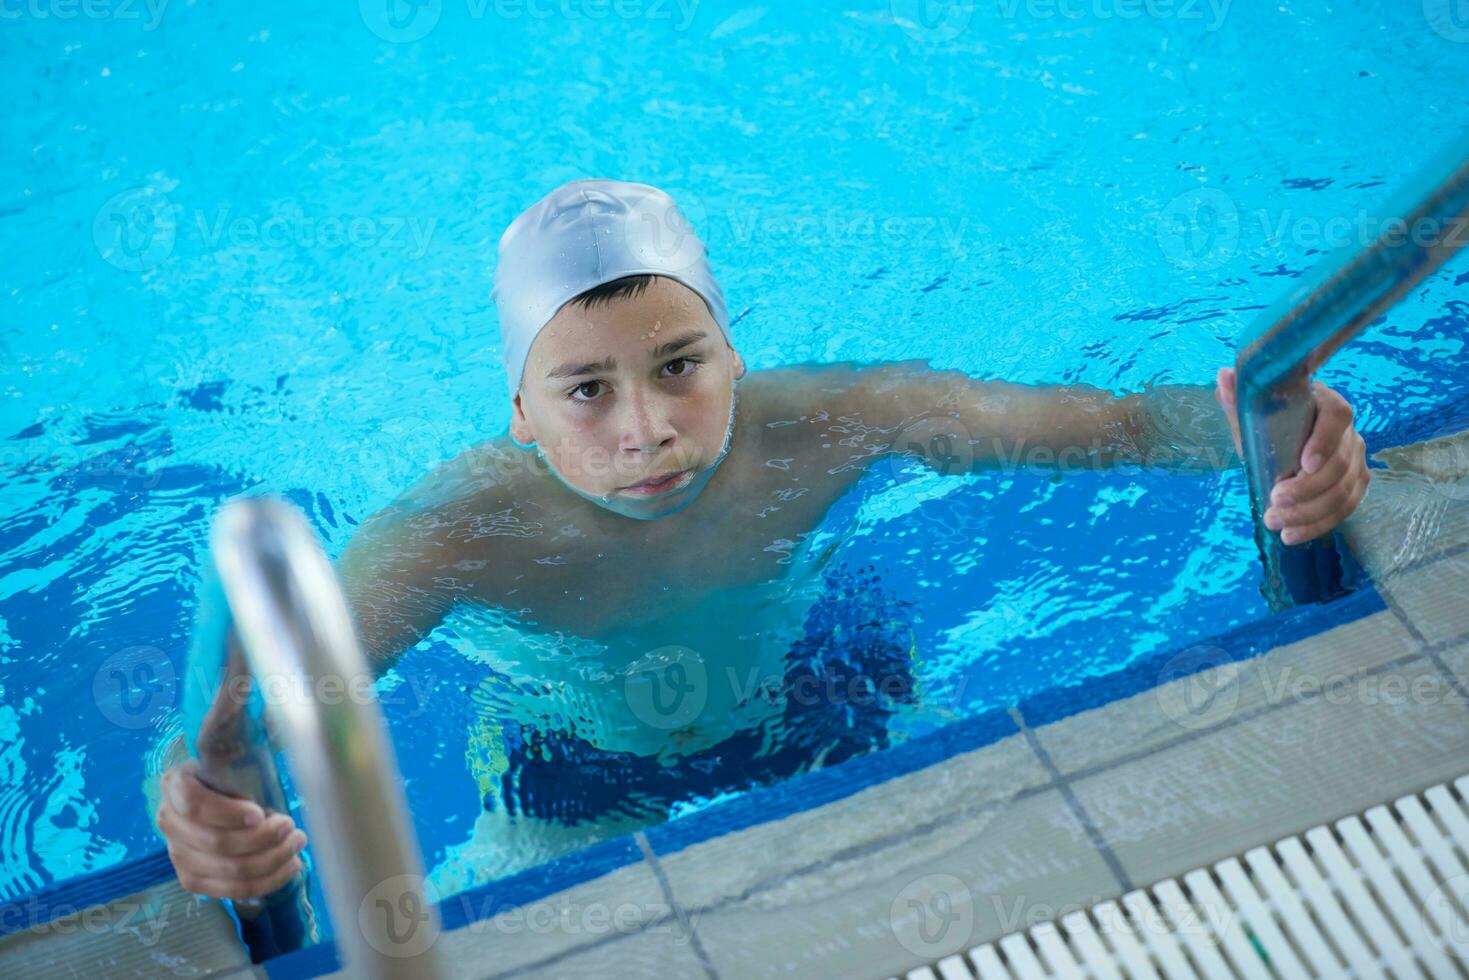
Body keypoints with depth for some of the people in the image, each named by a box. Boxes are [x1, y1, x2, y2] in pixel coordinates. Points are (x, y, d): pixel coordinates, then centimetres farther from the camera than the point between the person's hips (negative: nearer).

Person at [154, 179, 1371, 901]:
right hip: (576, 789, -1)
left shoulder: (822, 423, -34)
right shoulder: (456, 534, -38)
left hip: (823, 714, 1)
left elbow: (1117, 419, -32)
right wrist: (199, 799, -71)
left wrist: (1249, 434, -54)